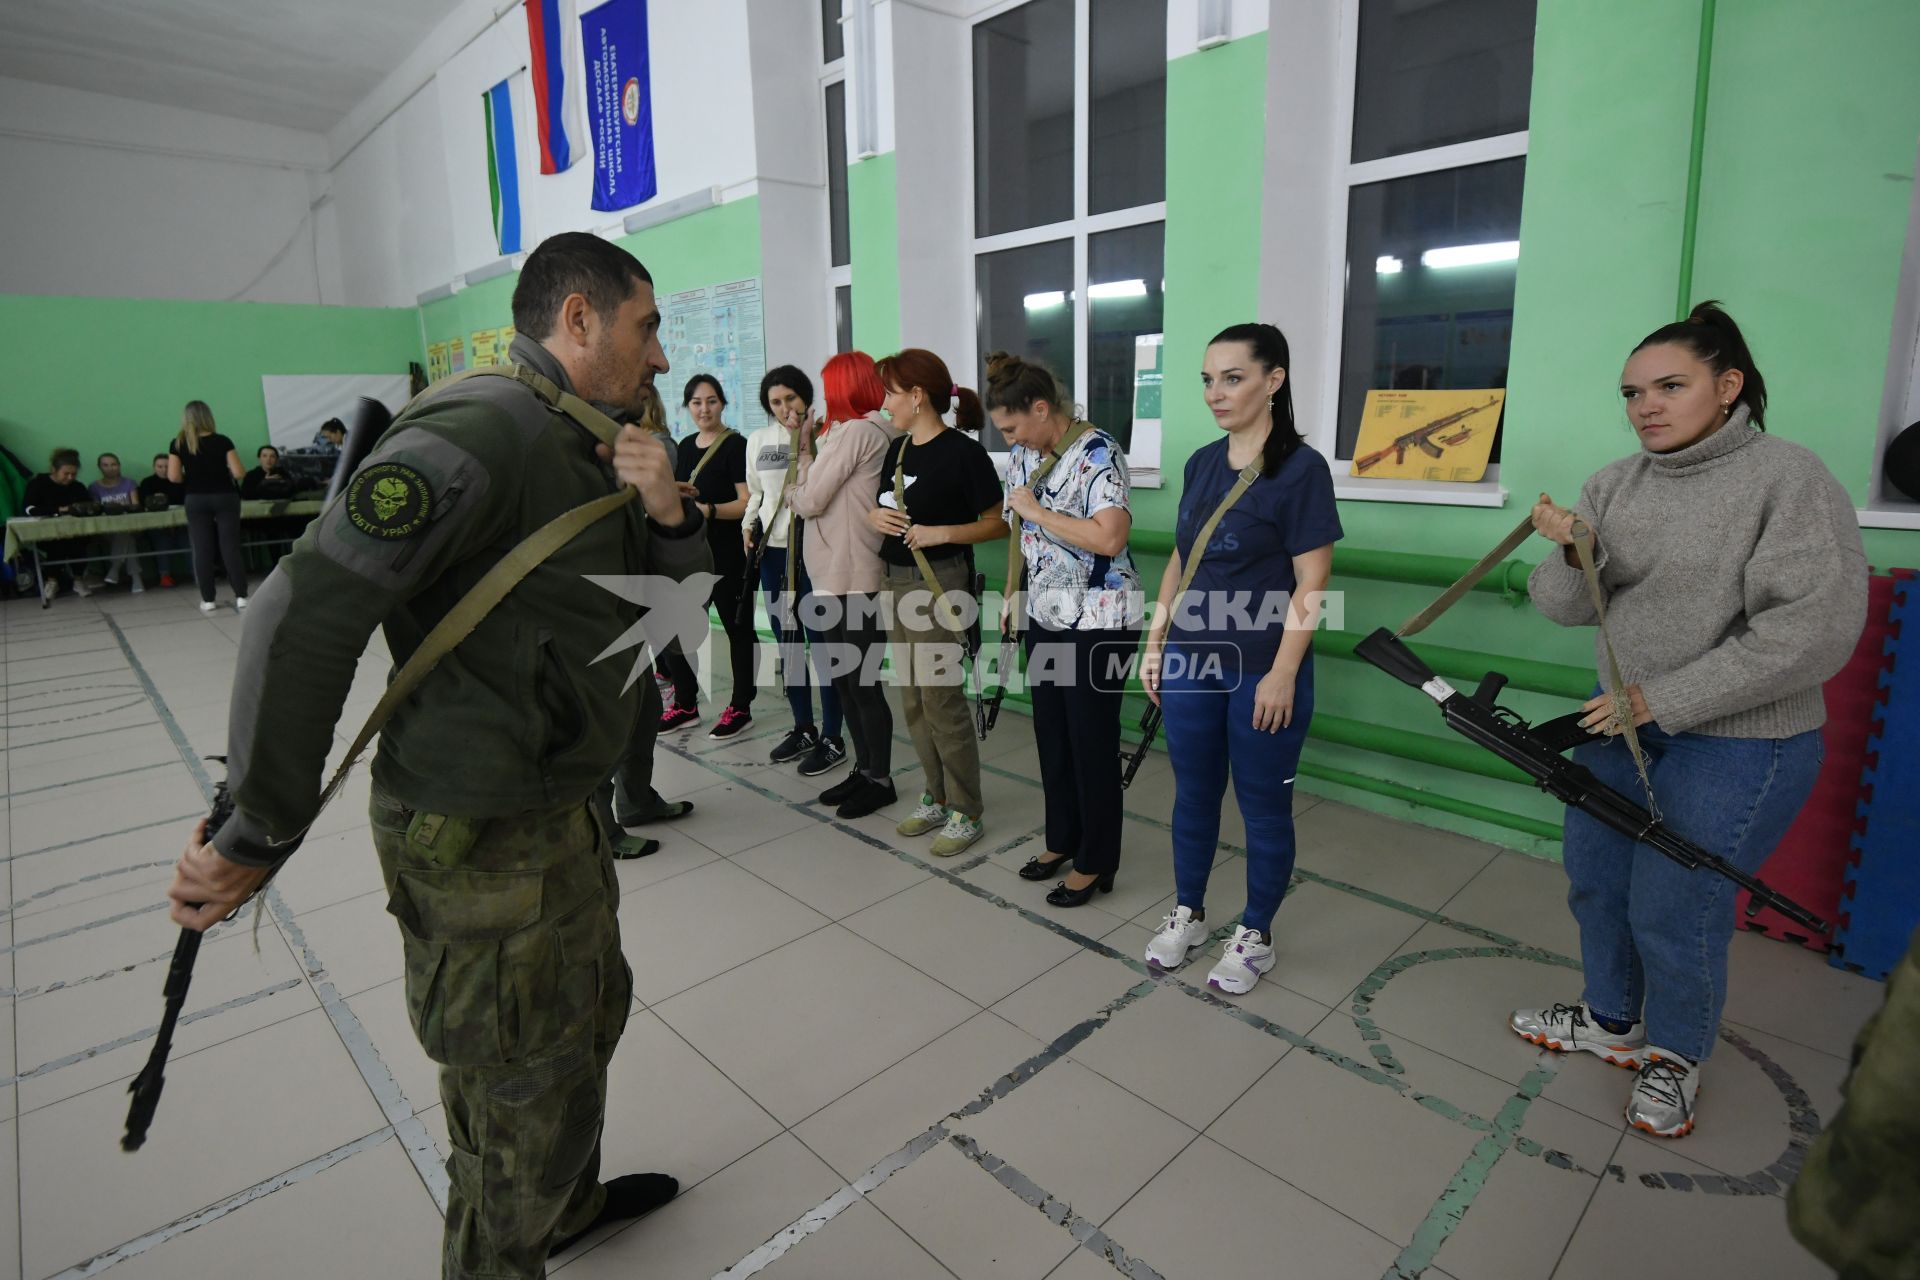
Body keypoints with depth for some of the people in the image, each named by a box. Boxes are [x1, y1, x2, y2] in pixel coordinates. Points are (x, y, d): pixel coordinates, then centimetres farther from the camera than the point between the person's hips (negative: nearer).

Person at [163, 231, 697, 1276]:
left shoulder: (587, 450, 9)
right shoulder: (481, 434, -22)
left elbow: (677, 597, 14)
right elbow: (307, 614, -28)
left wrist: (668, 513, -9)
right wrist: (257, 839, -21)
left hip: (558, 810, 10)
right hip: (480, 839, -10)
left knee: (591, 1012, 28)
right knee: (527, 1102, 8)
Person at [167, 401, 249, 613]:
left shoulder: (178, 444, -2)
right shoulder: (222, 441, -6)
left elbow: (174, 477, -6)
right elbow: (238, 473, -10)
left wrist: (191, 477, 14)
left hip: (196, 500, 1)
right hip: (224, 497, -1)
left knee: (202, 550, 5)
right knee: (231, 548, 1)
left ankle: (207, 600, 7)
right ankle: (241, 597, -1)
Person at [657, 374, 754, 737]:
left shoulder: (736, 445, -8)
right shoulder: (686, 447, 15)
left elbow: (747, 503, -15)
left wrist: (708, 509, -28)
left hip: (727, 556, -7)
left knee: (736, 627, 3)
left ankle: (740, 707, 16)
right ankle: (686, 703, 23)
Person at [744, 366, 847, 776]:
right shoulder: (759, 440, 11)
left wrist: (805, 442, -16)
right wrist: (748, 525, 5)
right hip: (773, 550, 6)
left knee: (819, 640, -4)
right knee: (787, 642, 13)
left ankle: (832, 738, 7)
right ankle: (803, 727, 26)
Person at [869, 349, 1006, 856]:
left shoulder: (962, 451, -12)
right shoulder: (897, 449, 11)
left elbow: (998, 524, -11)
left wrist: (942, 532, -22)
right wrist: (875, 516, -3)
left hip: (941, 583, -8)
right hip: (899, 581, 8)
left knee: (941, 699, -4)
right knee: (912, 700, 13)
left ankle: (966, 811, 11)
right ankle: (936, 796, 27)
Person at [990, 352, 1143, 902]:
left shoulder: (1097, 453, -16)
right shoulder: (1023, 457, 8)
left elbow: (1110, 537, -29)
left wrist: (1038, 511, -21)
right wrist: (1013, 594, 11)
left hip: (1098, 621, -8)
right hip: (1045, 616, 8)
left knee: (1092, 743, 2)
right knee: (1051, 735, 15)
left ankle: (1096, 864, 18)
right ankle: (1062, 841, 33)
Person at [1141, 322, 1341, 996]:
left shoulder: (1301, 468, -11)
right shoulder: (1202, 463, 7)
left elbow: (1310, 583, -13)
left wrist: (1282, 674, -16)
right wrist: (1155, 642, 10)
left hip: (1262, 673, -5)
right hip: (1190, 662, 6)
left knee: (1263, 804, 9)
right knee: (1193, 792, 16)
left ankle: (1255, 936, 28)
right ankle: (1187, 915, 34)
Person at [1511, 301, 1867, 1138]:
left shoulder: (1791, 479, -14)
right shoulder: (1614, 485, 2)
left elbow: (1815, 630, -20)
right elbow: (1567, 609, 0)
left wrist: (1662, 700, -21)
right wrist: (1569, 555, -22)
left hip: (1739, 746, -6)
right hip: (1622, 728, 6)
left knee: (1672, 917, 4)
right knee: (1594, 886, 17)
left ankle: (1676, 1056, 33)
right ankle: (1612, 1022, 42)